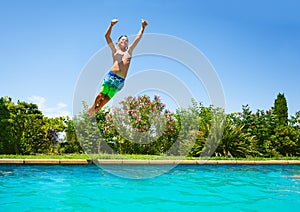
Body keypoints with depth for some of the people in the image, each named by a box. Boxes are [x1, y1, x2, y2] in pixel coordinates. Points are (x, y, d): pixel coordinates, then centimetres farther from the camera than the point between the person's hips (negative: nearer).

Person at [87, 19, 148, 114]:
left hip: (121, 80, 2)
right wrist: (111, 25, -4)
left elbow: (138, 37, 23)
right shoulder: (115, 50, 16)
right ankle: (93, 105, 19)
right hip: (111, 75, -2)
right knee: (101, 94, -5)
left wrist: (143, 27, 21)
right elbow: (107, 36, 7)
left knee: (107, 98, 2)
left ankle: (97, 109, 20)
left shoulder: (129, 51, 22)